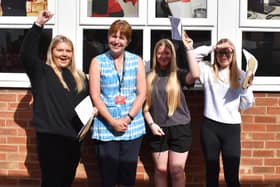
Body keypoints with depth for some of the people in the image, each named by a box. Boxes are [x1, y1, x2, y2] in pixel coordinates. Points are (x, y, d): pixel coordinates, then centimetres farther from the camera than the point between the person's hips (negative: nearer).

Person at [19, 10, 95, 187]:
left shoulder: (80, 78, 14)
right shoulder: (42, 72, 0)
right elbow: (26, 54, -18)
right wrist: (38, 25, -23)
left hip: (73, 137, 5)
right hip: (50, 136, -5)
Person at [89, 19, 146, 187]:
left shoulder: (137, 61, 7)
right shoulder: (98, 62, 2)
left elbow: (142, 94, 1)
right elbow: (95, 96, -4)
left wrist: (127, 119, -11)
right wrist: (112, 121, -13)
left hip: (132, 127, 2)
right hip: (105, 128, -1)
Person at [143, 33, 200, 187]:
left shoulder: (178, 74, 0)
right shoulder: (150, 78, 5)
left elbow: (195, 75, -22)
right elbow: (145, 104, 6)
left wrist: (189, 49, -20)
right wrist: (151, 124, -6)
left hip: (179, 128, -1)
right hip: (158, 129, 2)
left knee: (177, 170, 4)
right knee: (160, 170, 10)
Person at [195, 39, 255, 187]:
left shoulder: (240, 75, 7)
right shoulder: (208, 70, 5)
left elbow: (245, 105, 7)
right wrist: (210, 48, -3)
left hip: (232, 128, 0)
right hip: (210, 126, 0)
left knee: (232, 175, 1)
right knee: (212, 171, 11)